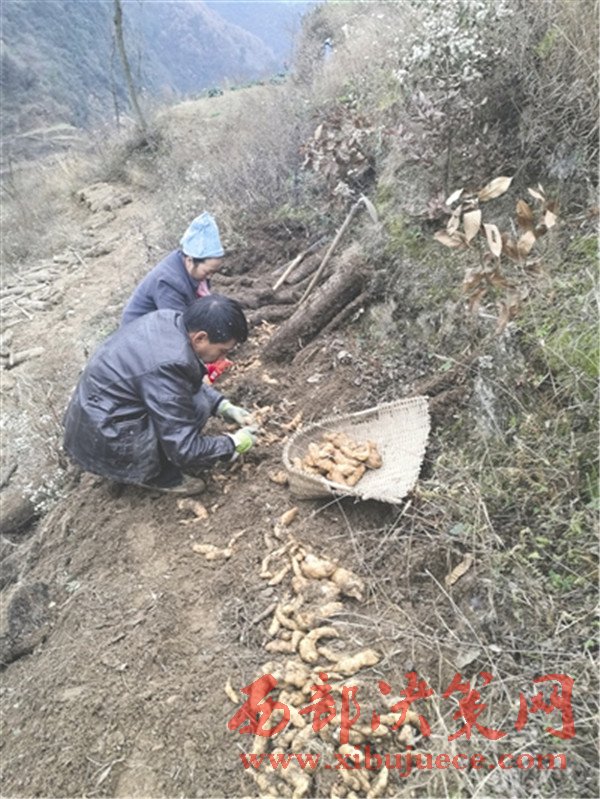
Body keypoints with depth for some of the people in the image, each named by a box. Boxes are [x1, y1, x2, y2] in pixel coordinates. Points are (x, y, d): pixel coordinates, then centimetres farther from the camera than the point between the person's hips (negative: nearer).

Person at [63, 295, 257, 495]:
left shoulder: (169, 320, -6)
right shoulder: (169, 364, -30)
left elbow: (189, 381, 14)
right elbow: (184, 450, -23)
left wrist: (224, 406, 6)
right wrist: (233, 444, -9)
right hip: (101, 443, -9)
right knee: (196, 406, -16)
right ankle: (154, 475, 3)